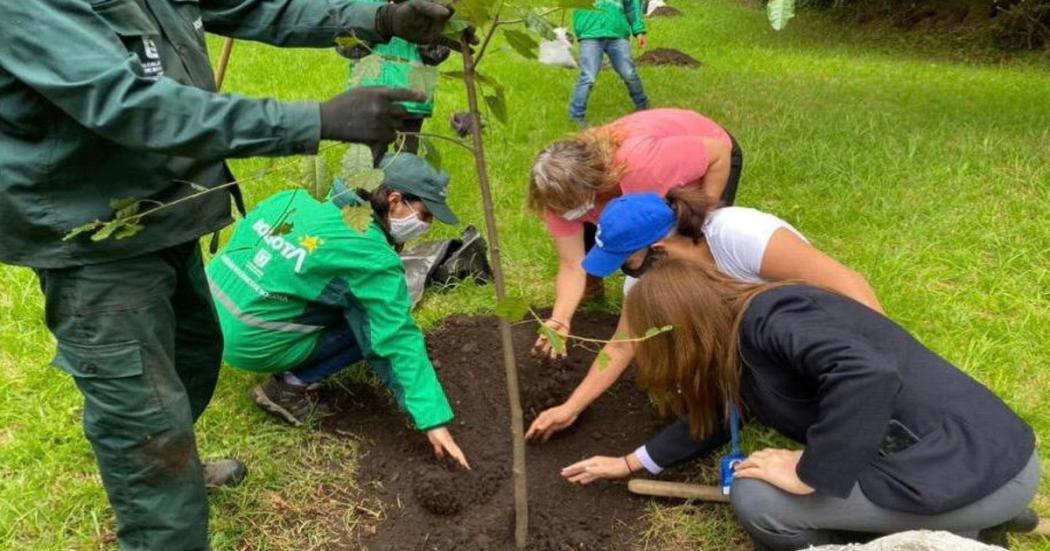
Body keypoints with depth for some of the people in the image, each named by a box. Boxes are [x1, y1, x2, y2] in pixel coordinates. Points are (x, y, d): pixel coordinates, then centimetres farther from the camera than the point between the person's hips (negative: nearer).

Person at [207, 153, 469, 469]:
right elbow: (400, 342, -19)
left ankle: (290, 373, 16)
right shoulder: (373, 259, -18)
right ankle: (291, 385, -1)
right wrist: (434, 419, -16)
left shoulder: (299, 198, 2)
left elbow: (242, 233, 12)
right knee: (377, 324, -1)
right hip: (252, 344, -7)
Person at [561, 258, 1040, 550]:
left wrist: (807, 474, -24)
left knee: (757, 497, -14)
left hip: (978, 471, -10)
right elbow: (713, 420, 24)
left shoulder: (768, 317, -19)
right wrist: (630, 463, 29)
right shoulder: (740, 341, 11)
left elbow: (869, 375, -35)